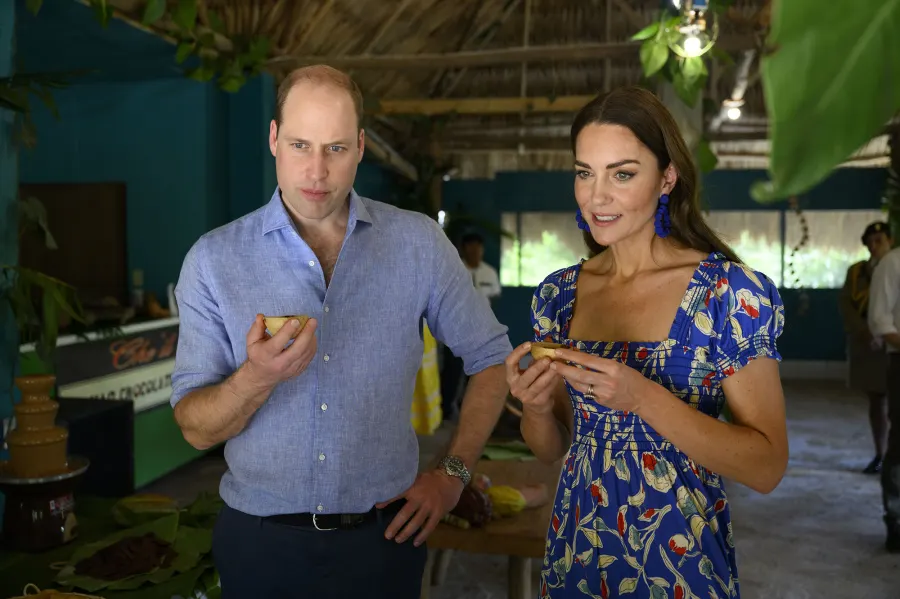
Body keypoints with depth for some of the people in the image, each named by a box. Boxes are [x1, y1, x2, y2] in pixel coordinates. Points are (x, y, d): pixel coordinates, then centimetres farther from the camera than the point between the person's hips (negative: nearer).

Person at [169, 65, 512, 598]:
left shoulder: (419, 243, -4)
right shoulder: (214, 259, -6)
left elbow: (491, 358, 5)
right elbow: (197, 429, -7)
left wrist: (453, 473, 0)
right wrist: (257, 378, -26)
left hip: (384, 536, 0)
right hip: (260, 542, 0)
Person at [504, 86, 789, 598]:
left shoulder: (732, 292, -15)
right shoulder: (558, 295, -2)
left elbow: (768, 467, -15)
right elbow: (553, 449, 6)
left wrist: (642, 397, -27)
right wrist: (536, 407, -16)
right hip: (575, 553, 4)